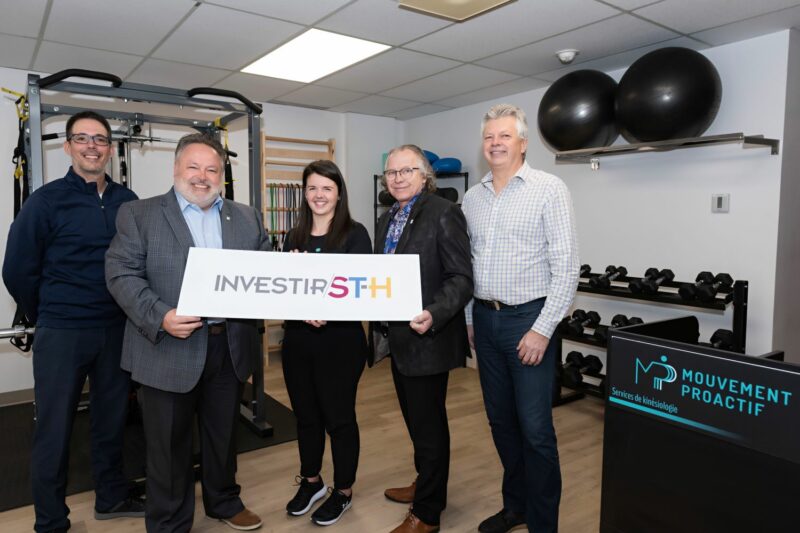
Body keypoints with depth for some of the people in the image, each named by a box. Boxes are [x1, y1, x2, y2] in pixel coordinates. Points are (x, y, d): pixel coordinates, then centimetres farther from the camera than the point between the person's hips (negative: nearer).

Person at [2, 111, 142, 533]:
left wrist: (129, 312, 6)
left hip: (117, 331, 3)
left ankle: (111, 498, 36)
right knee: (54, 429, 9)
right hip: (62, 335, -3)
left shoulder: (128, 201, 2)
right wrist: (47, 318, 4)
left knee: (112, 419, 16)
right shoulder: (46, 201, -7)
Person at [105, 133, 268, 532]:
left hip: (230, 346, 3)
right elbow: (121, 274, -8)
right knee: (169, 443, 11)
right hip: (169, 349, -3)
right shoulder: (139, 214, -1)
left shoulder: (247, 218, 9)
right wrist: (160, 317, -21)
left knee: (223, 434, 19)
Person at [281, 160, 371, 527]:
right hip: (298, 338, 5)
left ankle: (343, 491, 27)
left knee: (339, 417, 7)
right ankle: (310, 482, 38)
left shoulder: (355, 234, -5)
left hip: (340, 339, -4)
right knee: (306, 414, 16)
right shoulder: (294, 237, 9)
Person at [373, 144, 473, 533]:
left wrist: (434, 315, -32)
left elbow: (461, 279, -18)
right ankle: (427, 484, 43)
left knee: (428, 422, 5)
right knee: (415, 417, 22)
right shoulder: (387, 219, 12)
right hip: (398, 337, 8)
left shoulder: (443, 214, -13)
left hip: (427, 337, -8)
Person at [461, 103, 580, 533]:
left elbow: (565, 267, -12)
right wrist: (470, 318, 12)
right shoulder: (473, 197, 11)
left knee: (535, 429, 0)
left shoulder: (549, 189, -7)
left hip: (529, 320, -5)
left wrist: (543, 329, -16)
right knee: (501, 421, 16)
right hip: (485, 319, 6)